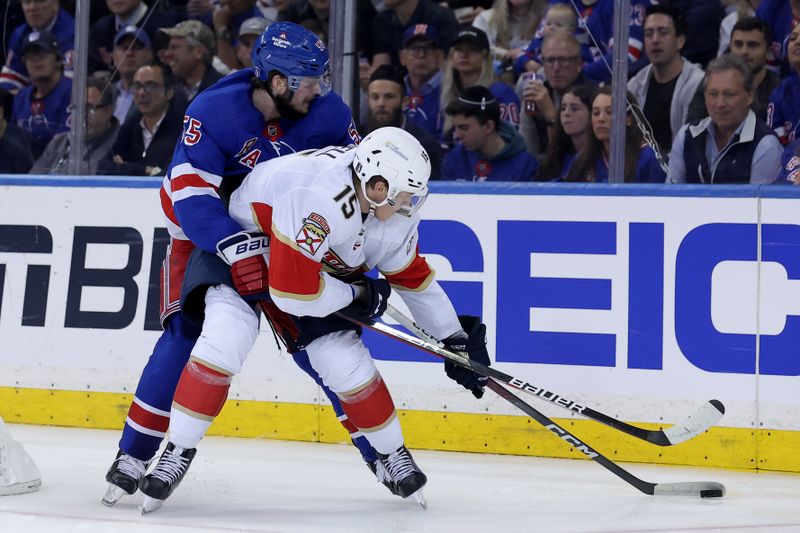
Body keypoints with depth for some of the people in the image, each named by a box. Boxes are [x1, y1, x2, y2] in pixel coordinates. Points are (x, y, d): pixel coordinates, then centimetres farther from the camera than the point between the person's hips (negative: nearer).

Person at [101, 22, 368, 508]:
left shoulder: (328, 113, -15)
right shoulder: (214, 112, -26)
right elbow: (190, 196, -34)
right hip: (206, 238, -3)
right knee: (187, 335, -16)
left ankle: (380, 447, 7)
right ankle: (133, 457, -7)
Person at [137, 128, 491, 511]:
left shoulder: (394, 211, -13)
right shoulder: (320, 199, -40)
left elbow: (413, 276, 4)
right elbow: (291, 290, -37)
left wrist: (456, 337, 6)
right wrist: (359, 296, -22)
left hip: (315, 261, 6)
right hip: (241, 247, -6)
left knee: (346, 361, -5)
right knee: (227, 335, -29)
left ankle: (393, 457, 18)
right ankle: (178, 453, -16)